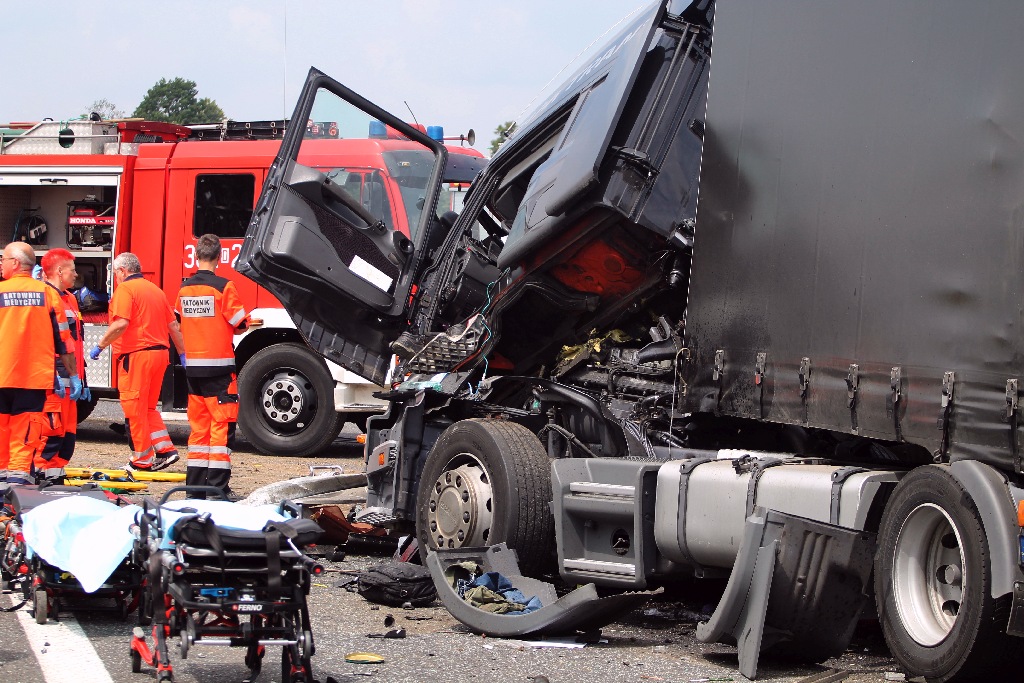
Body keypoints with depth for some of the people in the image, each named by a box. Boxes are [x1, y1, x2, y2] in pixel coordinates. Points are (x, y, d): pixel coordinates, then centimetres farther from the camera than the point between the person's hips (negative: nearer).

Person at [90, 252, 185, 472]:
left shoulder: (125, 289, -7)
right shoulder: (155, 289, 17)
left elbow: (121, 324, -20)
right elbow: (173, 325, 17)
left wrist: (100, 345, -13)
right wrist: (182, 354, 22)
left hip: (136, 355, -8)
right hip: (160, 353, 8)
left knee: (134, 409, 0)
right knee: (148, 408, 18)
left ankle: (143, 460, 3)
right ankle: (165, 449, 9)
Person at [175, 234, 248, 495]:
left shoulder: (184, 288, 6)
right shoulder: (223, 287, -11)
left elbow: (178, 320, 13)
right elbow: (240, 324, -8)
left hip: (192, 366, 6)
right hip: (218, 366, -6)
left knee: (198, 424, 13)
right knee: (222, 424, -3)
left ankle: (195, 482, 15)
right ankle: (218, 485, -7)